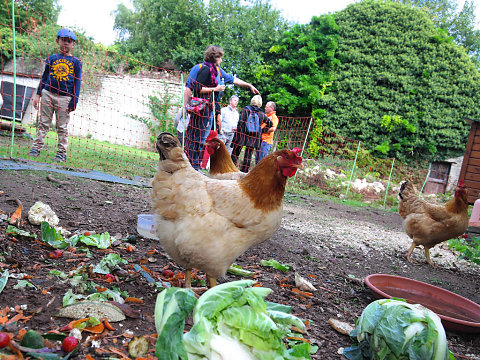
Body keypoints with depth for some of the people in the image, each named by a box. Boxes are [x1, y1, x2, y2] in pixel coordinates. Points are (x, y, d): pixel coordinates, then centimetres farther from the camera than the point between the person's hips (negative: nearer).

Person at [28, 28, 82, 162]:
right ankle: (36, 148, 11)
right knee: (43, 123, 5)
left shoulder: (76, 62, 6)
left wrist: (73, 102, -5)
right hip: (48, 94, 2)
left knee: (62, 127, 1)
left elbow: (77, 83, 2)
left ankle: (62, 153, 8)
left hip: (65, 98, -2)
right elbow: (44, 77, 14)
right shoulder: (51, 58, 12)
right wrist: (38, 95, 7)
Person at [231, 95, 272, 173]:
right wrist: (263, 129, 20)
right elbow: (270, 123, 13)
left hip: (242, 134, -2)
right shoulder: (261, 114, 5)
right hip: (253, 138, 2)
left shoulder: (246, 110, -2)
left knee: (235, 152, 7)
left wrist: (238, 131, -6)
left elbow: (241, 122, -9)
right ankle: (244, 171, 6)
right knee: (248, 155, 5)